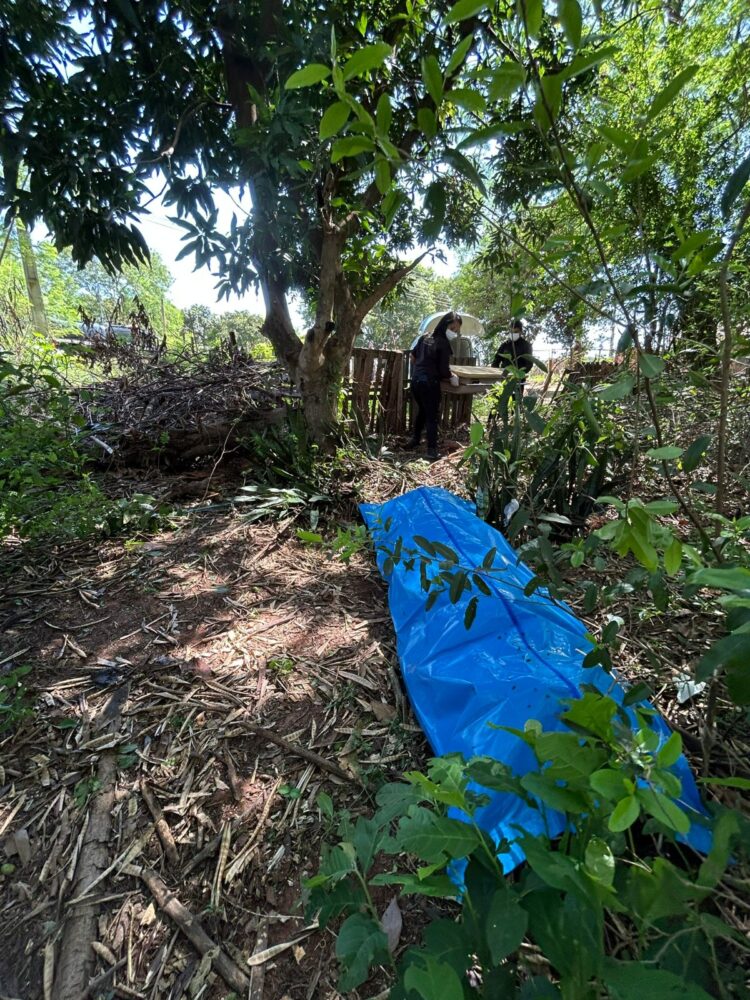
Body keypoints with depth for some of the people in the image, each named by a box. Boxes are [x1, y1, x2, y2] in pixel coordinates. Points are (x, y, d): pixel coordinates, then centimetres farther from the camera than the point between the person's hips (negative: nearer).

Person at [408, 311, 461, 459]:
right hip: (429, 383, -7)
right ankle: (432, 449, -1)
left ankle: (415, 440, 31)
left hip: (416, 380, 7)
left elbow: (413, 355, 23)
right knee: (432, 416, -1)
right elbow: (444, 370, -11)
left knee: (421, 411, 23)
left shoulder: (425, 337, 11)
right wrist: (451, 378, 8)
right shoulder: (444, 343, -10)